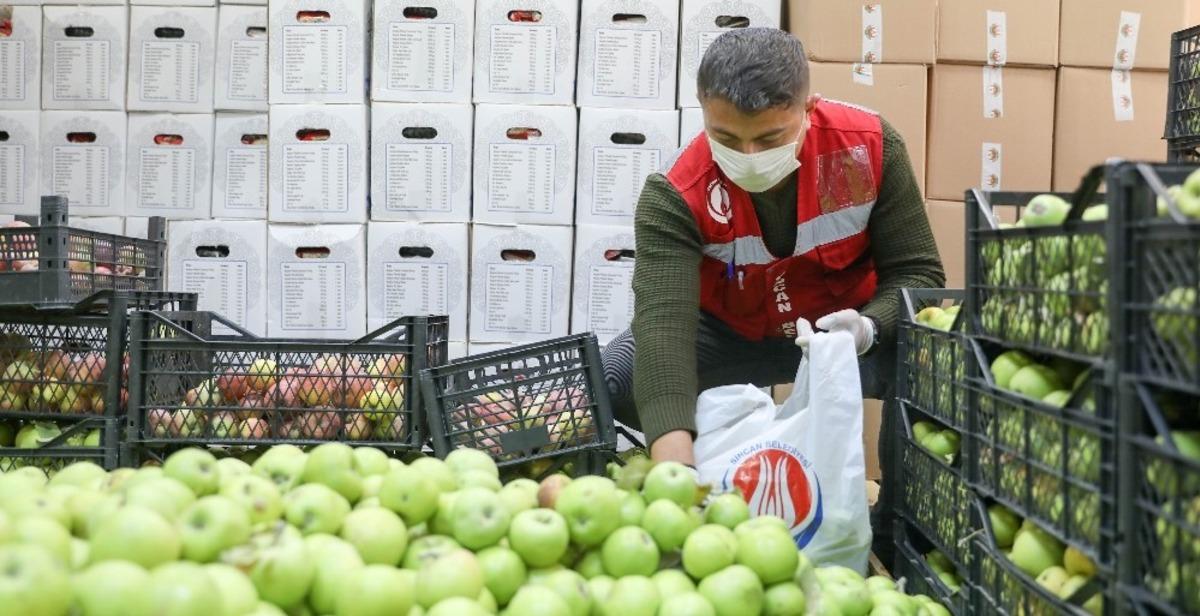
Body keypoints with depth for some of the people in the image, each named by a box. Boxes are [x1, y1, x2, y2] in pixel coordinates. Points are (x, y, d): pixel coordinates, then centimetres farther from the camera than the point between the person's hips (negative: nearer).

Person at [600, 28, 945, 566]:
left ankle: (898, 526, -7)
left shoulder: (869, 145, -23)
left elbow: (917, 270, -14)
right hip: (728, 335, 0)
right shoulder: (675, 195, -28)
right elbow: (663, 322, -40)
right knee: (605, 383, -24)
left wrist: (869, 327, -38)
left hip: (851, 326, 0)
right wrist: (676, 463, -54)